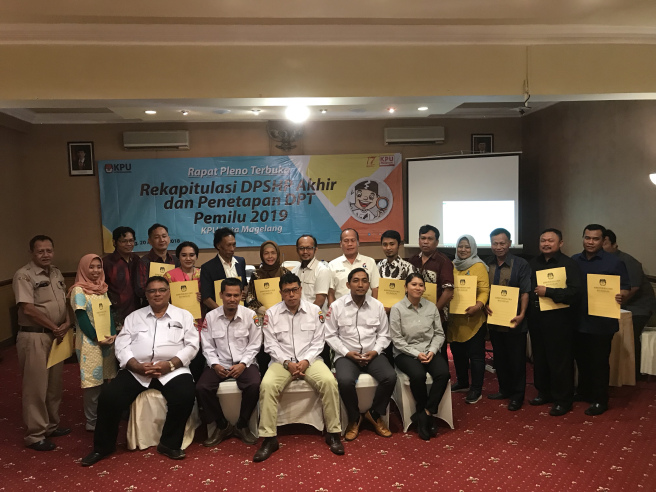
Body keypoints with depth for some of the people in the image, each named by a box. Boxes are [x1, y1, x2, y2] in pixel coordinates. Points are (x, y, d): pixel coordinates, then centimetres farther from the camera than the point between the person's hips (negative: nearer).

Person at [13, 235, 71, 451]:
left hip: (57, 336, 7)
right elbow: (28, 309, -18)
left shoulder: (56, 273, 11)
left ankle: (51, 425, 30)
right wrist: (54, 328, -12)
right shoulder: (24, 275, -12)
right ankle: (34, 435, 13)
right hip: (34, 337, -7)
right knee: (36, 386, 0)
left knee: (54, 383, 16)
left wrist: (67, 323, -4)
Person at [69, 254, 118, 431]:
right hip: (90, 343, -6)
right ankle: (92, 421, 12)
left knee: (105, 380, 11)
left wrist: (113, 335, -6)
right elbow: (82, 319, -13)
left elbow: (110, 313, 8)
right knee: (93, 382, -1)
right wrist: (98, 339, -16)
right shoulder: (78, 291, -8)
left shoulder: (102, 289, 11)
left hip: (108, 341, 6)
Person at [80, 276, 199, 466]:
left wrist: (170, 364, -14)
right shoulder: (134, 317, 16)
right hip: (136, 370, 2)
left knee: (185, 396, -29)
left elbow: (192, 345, 2)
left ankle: (169, 444, -6)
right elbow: (122, 345, 6)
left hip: (172, 369, -2)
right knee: (109, 397, -17)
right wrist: (136, 365, -13)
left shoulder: (183, 316, 10)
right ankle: (103, 446, 8)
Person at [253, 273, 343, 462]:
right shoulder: (271, 313, 2)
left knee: (329, 381, -28)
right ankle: (269, 438, -16)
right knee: (267, 385, -29)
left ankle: (333, 433, -12)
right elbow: (271, 344, -1)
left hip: (310, 359, 0)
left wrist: (306, 361, -14)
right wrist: (287, 363, -14)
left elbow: (318, 342, 2)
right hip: (283, 361, 0)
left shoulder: (314, 310, 3)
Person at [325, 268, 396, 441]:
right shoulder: (336, 306, -2)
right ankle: (354, 418, -1)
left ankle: (375, 414, 4)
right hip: (346, 355, -2)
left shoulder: (377, 306, 5)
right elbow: (331, 335, -1)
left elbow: (384, 334, 8)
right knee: (345, 380, -32)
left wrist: (375, 351, -9)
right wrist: (347, 352, -13)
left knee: (390, 377, -25)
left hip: (372, 355, 2)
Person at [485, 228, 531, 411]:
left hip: (514, 322, -5)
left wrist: (521, 314, -21)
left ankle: (517, 395, 17)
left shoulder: (521, 264, -7)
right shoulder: (487, 265, 8)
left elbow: (525, 292, -11)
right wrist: (485, 305, -6)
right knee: (499, 358, 16)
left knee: (516, 359, 5)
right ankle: (504, 389, 31)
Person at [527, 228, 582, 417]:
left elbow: (575, 292, -20)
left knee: (560, 361, 3)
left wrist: (548, 292, -21)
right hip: (536, 319, 6)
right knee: (540, 358, 15)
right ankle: (544, 393, 31)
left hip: (559, 320, -6)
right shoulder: (533, 263, 11)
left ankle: (563, 400, 16)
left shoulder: (568, 264, -8)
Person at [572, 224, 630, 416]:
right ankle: (583, 391, 34)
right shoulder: (574, 261, 7)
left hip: (601, 322, -5)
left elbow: (626, 288, -8)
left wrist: (621, 296, -30)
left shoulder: (614, 262, -7)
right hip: (578, 320, 5)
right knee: (581, 359, 17)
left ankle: (600, 400, 17)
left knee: (599, 362, 4)